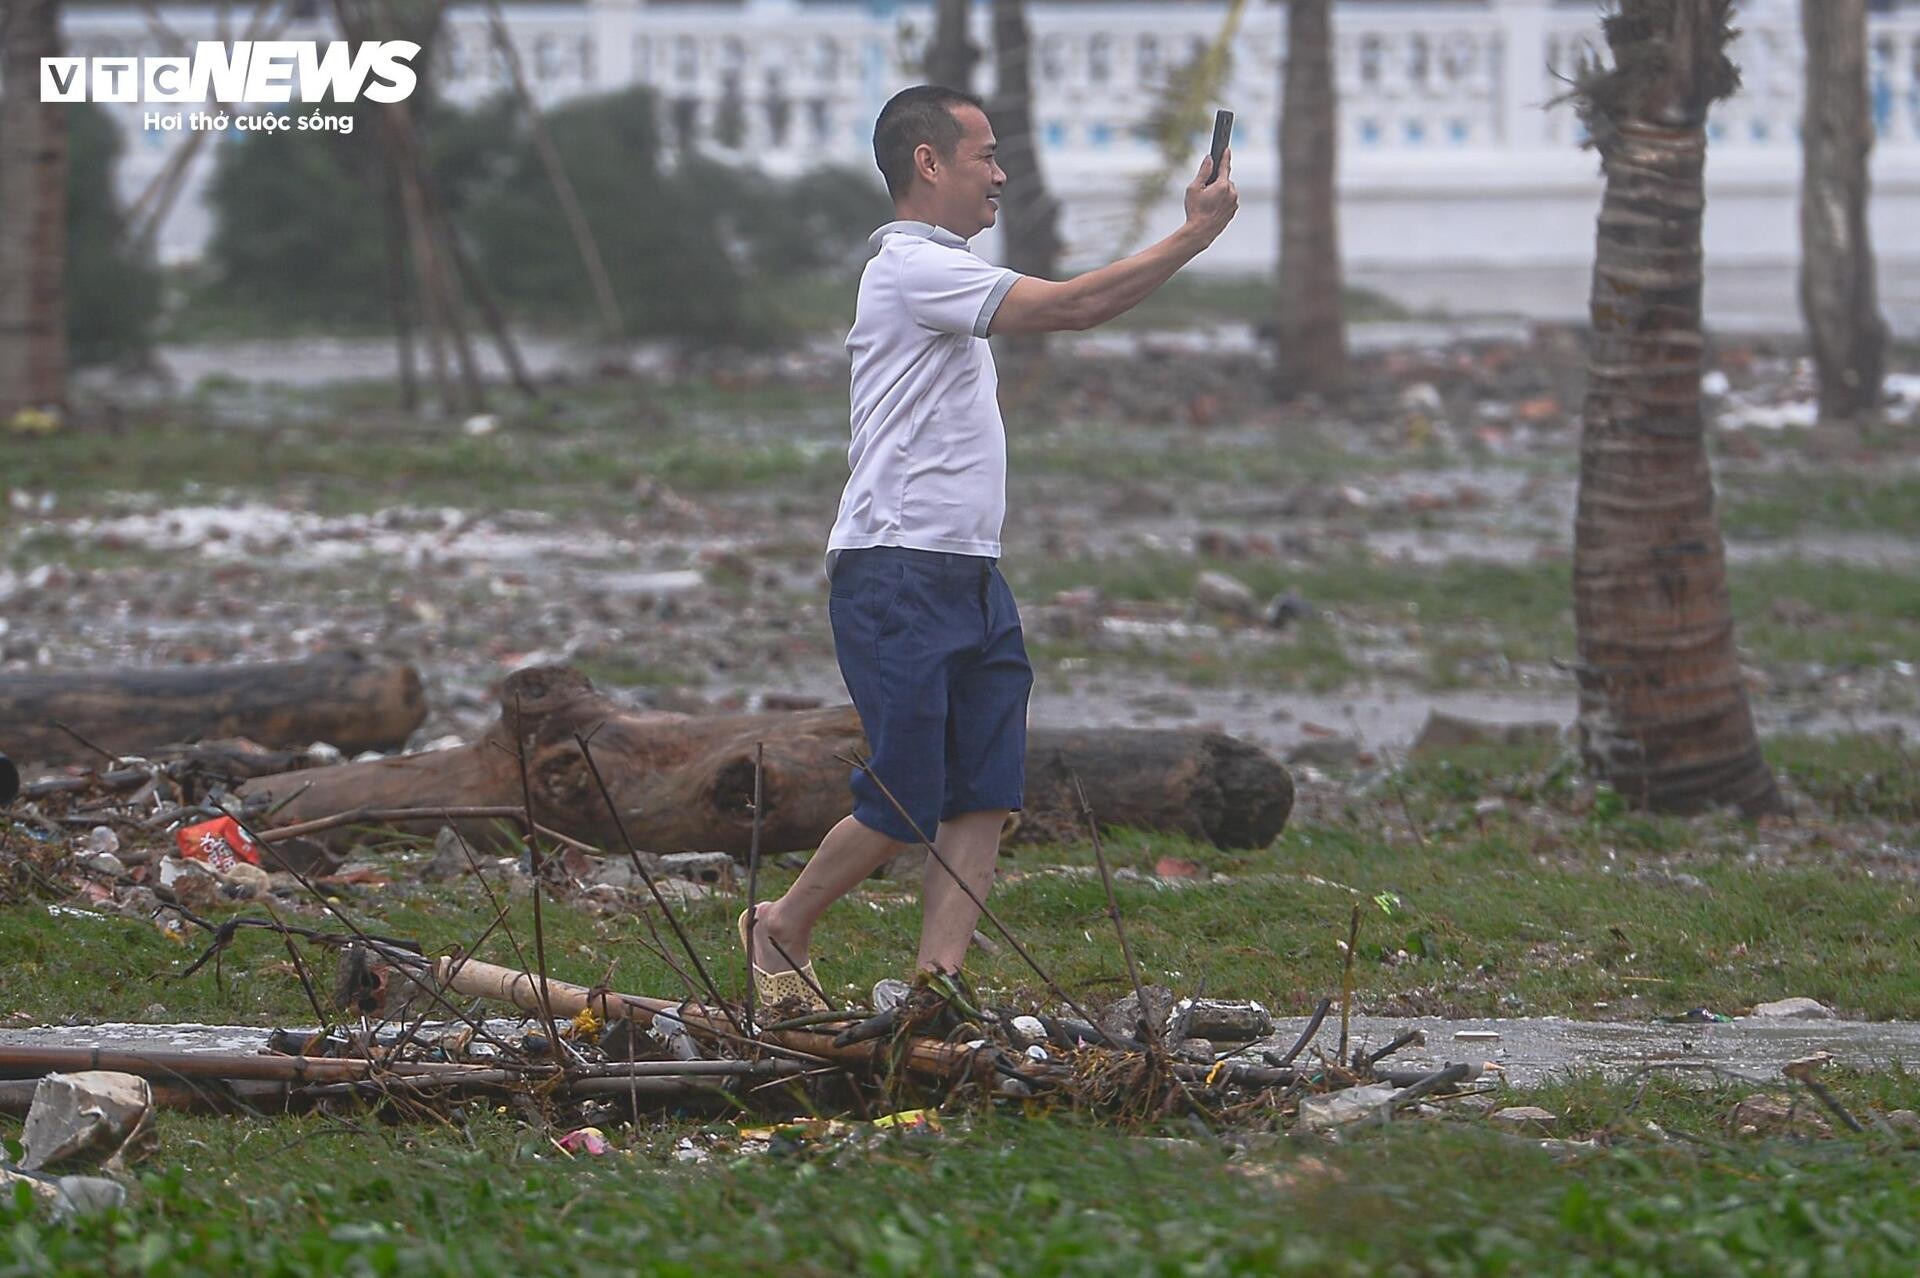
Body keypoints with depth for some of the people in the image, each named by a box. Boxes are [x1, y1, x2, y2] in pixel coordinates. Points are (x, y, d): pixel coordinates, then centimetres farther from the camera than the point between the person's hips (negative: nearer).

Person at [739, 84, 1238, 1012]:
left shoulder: (941, 270, 21)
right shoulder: (913, 266, -13)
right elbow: (1073, 306, -19)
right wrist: (1195, 236, -15)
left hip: (970, 578, 10)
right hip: (898, 578, -10)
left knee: (983, 797, -1)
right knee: (904, 804, -6)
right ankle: (782, 929, 15)